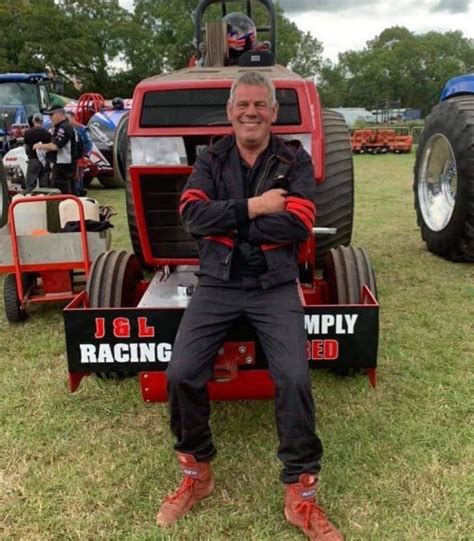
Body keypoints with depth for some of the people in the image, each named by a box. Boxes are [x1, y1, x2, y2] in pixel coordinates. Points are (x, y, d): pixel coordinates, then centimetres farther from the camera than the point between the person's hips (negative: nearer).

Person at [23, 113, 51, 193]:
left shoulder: (28, 132, -4)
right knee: (44, 185, 6)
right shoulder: (47, 133, -1)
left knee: (30, 185, 2)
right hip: (45, 161, 2)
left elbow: (26, 147, 5)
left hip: (33, 160, -2)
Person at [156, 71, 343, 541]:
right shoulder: (211, 160, 9)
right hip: (216, 283, 2)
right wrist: (252, 207, -16)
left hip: (274, 286, -1)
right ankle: (196, 474, 14)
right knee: (181, 374, -11)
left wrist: (227, 220, -12)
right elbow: (192, 214, -8)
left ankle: (300, 494, 4)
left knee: (294, 378, -17)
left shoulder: (295, 161, 3)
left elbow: (298, 225, -13)